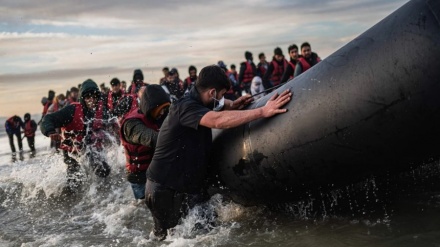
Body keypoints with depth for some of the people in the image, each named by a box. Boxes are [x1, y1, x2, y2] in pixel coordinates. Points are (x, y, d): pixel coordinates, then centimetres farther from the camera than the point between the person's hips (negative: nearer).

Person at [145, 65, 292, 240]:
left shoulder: (199, 102, 5)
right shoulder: (185, 107, -24)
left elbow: (218, 106, 27)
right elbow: (219, 120, -43)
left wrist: (232, 105, 0)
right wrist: (264, 111, -44)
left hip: (191, 185, 9)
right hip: (164, 189, -9)